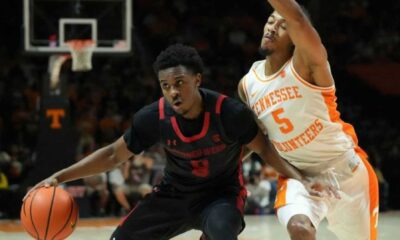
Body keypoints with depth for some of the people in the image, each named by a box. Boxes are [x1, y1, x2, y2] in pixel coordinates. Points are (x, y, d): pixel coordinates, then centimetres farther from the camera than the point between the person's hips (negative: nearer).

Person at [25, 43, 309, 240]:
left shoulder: (230, 112, -26)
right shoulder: (154, 117, -19)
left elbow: (264, 148, -10)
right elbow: (113, 155, -7)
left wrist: (299, 178, -24)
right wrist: (59, 177, -13)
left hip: (221, 193, -4)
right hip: (174, 193, 4)